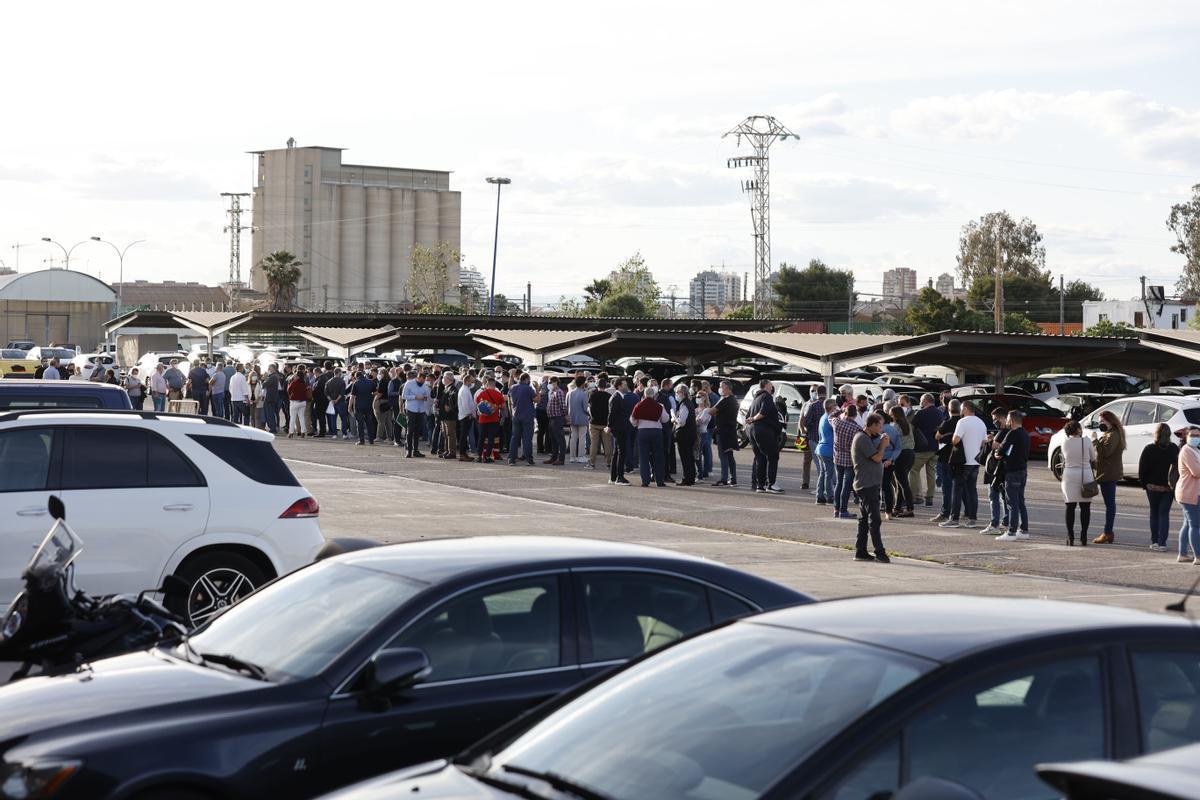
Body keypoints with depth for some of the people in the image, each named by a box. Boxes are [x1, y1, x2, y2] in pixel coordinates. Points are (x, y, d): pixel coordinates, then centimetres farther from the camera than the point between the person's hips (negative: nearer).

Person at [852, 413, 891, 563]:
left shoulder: (866, 438, 18)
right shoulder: (862, 439, -15)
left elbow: (875, 457, 20)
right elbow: (877, 458, -19)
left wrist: (882, 444, 7)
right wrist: (883, 445, -3)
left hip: (869, 484, 11)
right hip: (867, 484, -11)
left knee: (864, 519, 11)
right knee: (874, 520, -10)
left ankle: (860, 552, 14)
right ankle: (879, 553, -11)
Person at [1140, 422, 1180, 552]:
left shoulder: (1149, 449, -9)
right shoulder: (1174, 449, -3)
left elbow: (1142, 469, -6)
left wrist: (1143, 483, 5)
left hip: (1153, 486, -1)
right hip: (1169, 487, 1)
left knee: (1154, 513, 12)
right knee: (1164, 513, 3)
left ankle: (1154, 541, 13)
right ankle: (1162, 543, -5)